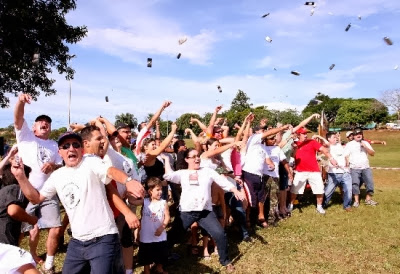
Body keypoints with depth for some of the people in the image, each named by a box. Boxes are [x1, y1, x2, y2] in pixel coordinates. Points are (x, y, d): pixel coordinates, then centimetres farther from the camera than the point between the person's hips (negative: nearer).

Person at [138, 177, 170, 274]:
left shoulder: (163, 203, -8)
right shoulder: (144, 202, -8)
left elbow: (167, 217, -7)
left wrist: (162, 227, -19)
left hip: (160, 236, 1)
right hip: (146, 236, -1)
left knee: (161, 254, 18)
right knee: (146, 256, 14)